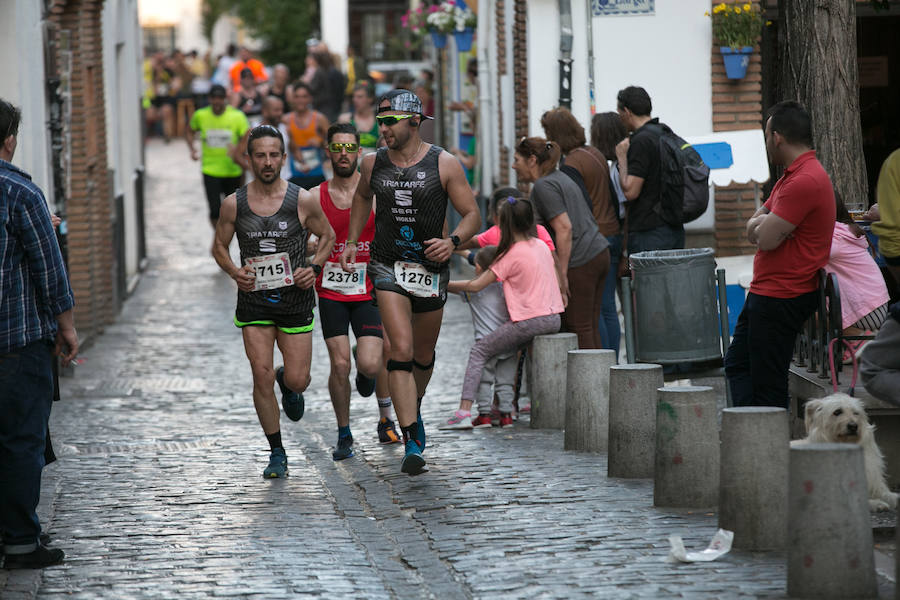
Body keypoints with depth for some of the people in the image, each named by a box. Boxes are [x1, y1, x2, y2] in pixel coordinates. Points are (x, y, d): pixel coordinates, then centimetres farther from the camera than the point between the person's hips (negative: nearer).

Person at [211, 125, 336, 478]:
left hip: (295, 300, 0)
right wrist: (234, 271, -8)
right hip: (253, 301, 0)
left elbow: (327, 236, 10)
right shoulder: (234, 205, -3)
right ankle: (277, 453, 6)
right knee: (261, 376, -8)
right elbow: (219, 246, 11)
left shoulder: (302, 201, -5)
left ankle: (288, 383, 39)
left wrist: (314, 268, -7)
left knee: (297, 380, -1)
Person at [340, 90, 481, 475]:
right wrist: (352, 241, 18)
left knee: (424, 355, 15)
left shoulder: (444, 164, -7)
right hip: (388, 266, 0)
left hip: (431, 269, 0)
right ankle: (412, 443, -21)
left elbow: (472, 215, -3)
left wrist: (453, 241, -21)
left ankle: (414, 409, 47)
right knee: (401, 350, -16)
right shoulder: (373, 164, 0)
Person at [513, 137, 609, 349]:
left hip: (580, 262, -10)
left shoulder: (544, 186, -10)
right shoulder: (560, 178, 19)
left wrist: (562, 274, -18)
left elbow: (564, 228, -18)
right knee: (590, 326, 11)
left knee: (578, 328, -6)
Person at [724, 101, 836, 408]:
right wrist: (765, 224, -7)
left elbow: (766, 239, -22)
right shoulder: (791, 177, 17)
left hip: (781, 299, -11)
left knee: (767, 383, -7)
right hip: (764, 292, 11)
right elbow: (752, 229, 15)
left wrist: (763, 225, -1)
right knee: (737, 364, 15)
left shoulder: (805, 181, -20)